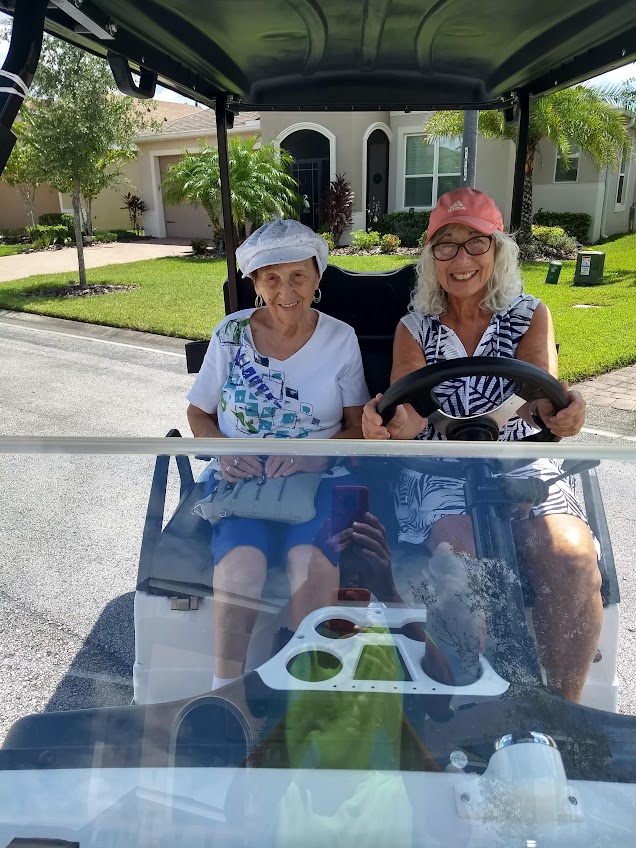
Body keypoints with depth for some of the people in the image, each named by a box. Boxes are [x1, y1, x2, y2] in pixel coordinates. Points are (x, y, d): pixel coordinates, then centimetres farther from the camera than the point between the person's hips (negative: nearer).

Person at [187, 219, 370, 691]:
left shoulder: (341, 339, 2)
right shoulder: (231, 333, 2)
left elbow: (359, 428, 4)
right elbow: (198, 412, 10)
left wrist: (312, 457, -16)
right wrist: (223, 452, -11)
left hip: (319, 476, 0)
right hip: (241, 475, 1)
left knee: (311, 560, -30)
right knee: (242, 562, -29)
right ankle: (225, 683, -12)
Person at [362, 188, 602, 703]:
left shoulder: (530, 316, 5)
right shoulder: (415, 329, 4)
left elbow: (539, 394, -12)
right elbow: (410, 414, -9)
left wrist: (559, 411, -37)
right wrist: (387, 424, -34)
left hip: (519, 467, 1)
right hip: (440, 471, 0)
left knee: (572, 560, -27)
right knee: (464, 560, -30)